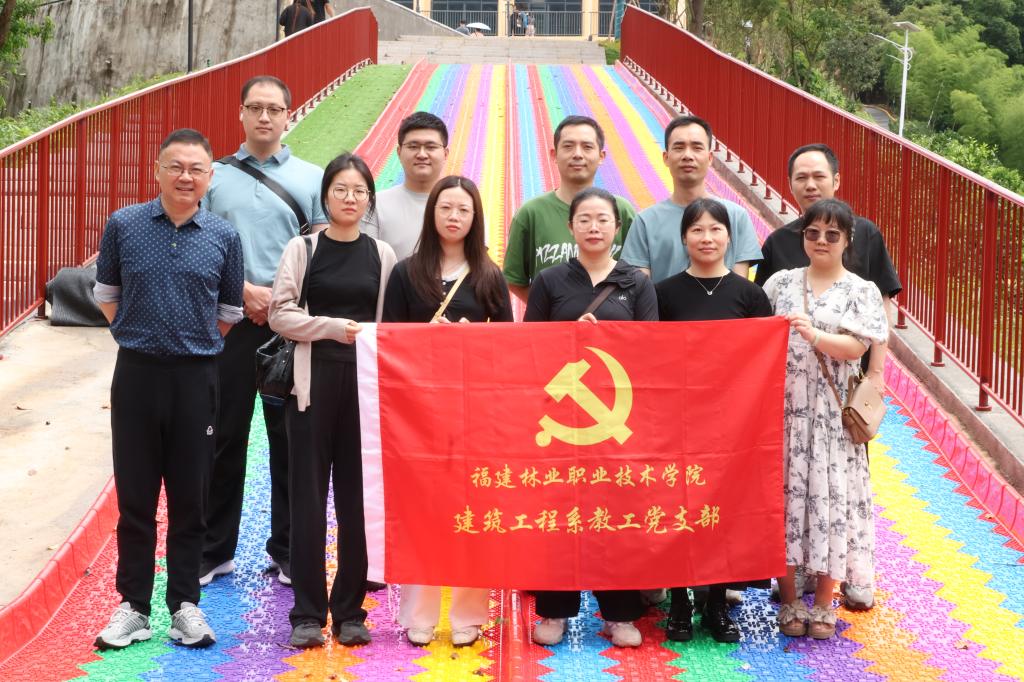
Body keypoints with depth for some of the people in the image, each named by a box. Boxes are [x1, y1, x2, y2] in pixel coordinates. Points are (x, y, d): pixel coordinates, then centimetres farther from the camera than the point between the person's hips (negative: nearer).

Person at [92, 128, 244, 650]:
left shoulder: (223, 237, 1)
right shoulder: (124, 226, 0)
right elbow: (106, 293, 12)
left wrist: (195, 343, 5)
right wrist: (138, 334, 5)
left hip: (196, 377, 0)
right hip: (136, 373, 0)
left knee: (190, 497, 7)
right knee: (134, 495, 6)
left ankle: (185, 603, 17)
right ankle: (132, 605, 16)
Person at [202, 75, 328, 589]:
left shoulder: (311, 178, 7)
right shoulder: (215, 175, 8)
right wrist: (243, 290, -10)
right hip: (229, 320, 0)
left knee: (291, 439, 4)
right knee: (225, 435, 5)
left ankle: (287, 552, 14)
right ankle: (214, 551, 15)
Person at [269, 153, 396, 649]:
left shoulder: (381, 255, 10)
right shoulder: (303, 249, 4)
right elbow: (280, 314, -3)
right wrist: (334, 326, -14)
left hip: (365, 383, 2)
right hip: (314, 380, -2)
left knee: (357, 497, 3)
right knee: (309, 496, -1)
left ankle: (350, 611, 11)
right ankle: (308, 613, 6)